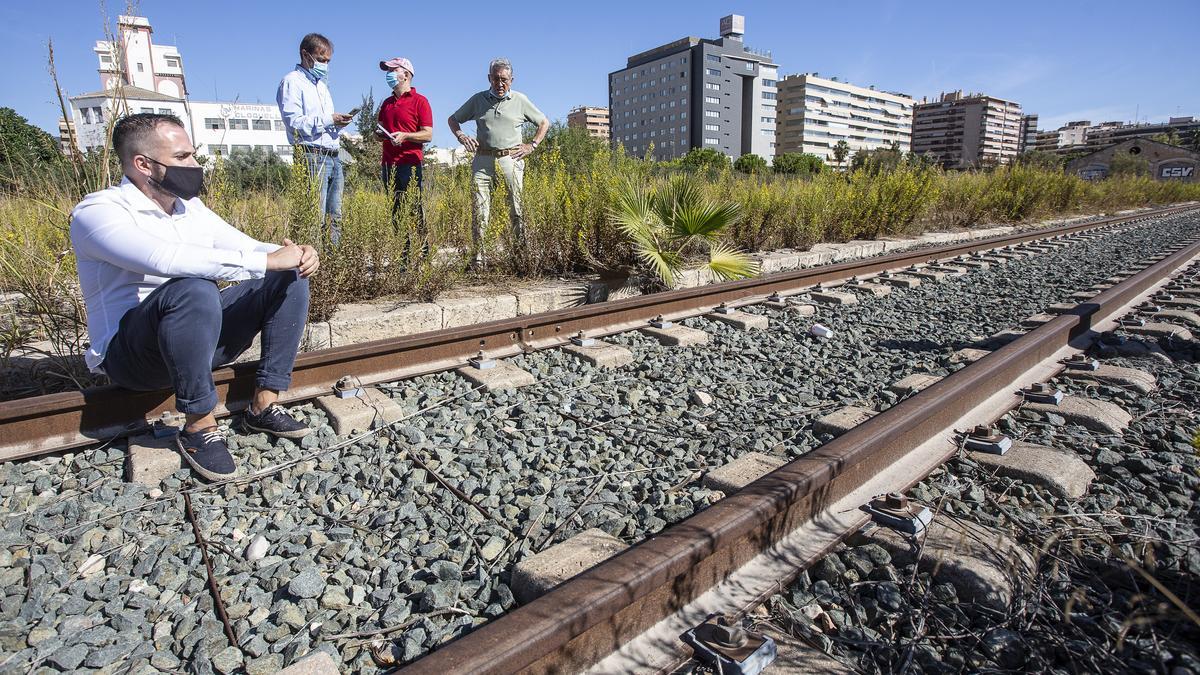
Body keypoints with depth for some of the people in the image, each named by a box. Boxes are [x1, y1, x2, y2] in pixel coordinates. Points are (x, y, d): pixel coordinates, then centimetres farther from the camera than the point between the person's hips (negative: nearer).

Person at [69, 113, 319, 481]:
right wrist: (267, 260, -34)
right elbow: (164, 258, -33)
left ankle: (264, 404, -10)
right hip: (131, 351, -7)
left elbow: (249, 247, 9)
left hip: (201, 335, 7)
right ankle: (198, 427, -21)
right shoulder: (97, 211, -13)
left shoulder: (191, 208, 9)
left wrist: (297, 257, -15)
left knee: (290, 279, -4)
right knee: (194, 290, -37)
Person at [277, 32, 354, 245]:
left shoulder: (322, 85, 28)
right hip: (312, 155, -8)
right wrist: (328, 120, -14)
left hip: (333, 155, 8)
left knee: (335, 217, 4)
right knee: (315, 216, -13)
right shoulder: (292, 81, 1)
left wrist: (339, 123, 7)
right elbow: (293, 122, -10)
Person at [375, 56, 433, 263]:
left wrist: (404, 136, -19)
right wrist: (379, 134, 5)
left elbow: (428, 135, -6)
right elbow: (380, 131, 28)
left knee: (413, 210, -9)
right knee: (396, 212, 5)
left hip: (410, 164, -7)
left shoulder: (419, 101, 1)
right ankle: (404, 256, 9)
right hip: (389, 164, 7)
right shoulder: (387, 103, 22)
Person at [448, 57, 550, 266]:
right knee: (480, 209, -6)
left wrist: (532, 145, 8)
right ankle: (479, 255, -4)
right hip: (483, 160, 1)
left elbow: (544, 123, 19)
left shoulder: (520, 100, 12)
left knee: (517, 208, -6)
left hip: (511, 160, -1)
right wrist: (461, 136, 5)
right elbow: (453, 119, 24)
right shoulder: (478, 99, 14)